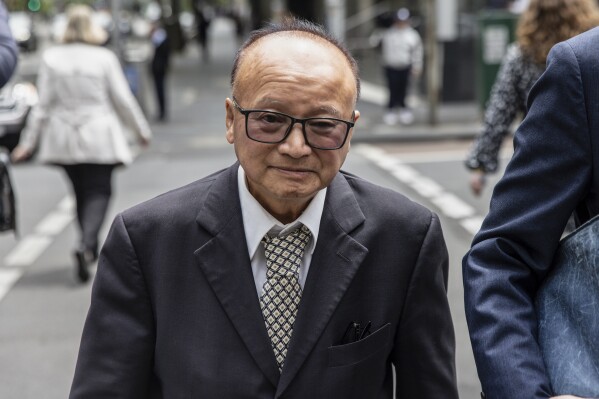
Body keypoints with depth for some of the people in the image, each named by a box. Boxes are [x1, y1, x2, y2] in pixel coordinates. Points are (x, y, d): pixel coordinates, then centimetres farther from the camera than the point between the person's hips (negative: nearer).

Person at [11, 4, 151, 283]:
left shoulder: (51, 58, -3)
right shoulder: (104, 58, -7)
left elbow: (43, 104, -2)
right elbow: (123, 100, -2)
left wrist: (28, 142, 4)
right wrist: (141, 130, 12)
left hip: (64, 140, 3)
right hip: (99, 139, -3)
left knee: (80, 191, 17)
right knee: (99, 191, 1)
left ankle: (89, 248, 26)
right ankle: (86, 244, -22)